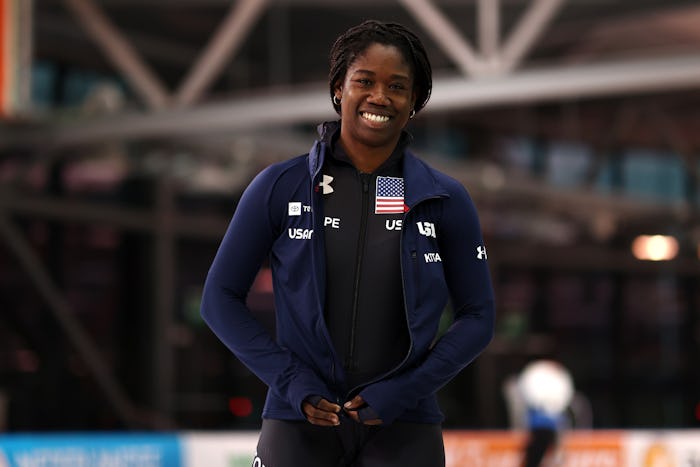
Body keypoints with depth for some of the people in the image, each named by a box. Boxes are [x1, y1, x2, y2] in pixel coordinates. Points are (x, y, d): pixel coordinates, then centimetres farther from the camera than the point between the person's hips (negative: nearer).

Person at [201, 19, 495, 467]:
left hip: (403, 430, 0)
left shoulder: (446, 200, 3)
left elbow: (478, 317, 7)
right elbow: (221, 298, 5)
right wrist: (290, 380, -7)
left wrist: (405, 390, -6)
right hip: (299, 424, 0)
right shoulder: (280, 187, 1)